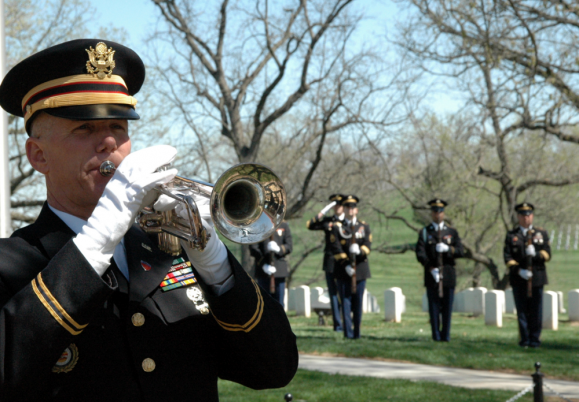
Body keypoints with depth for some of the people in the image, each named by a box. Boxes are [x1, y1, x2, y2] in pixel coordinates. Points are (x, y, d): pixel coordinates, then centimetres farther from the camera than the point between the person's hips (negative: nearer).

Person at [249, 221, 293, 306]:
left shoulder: (283, 225, 8)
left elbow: (289, 246, 4)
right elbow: (253, 248, -5)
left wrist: (278, 249, -19)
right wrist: (264, 265, -16)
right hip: (264, 270, -2)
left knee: (279, 302, 4)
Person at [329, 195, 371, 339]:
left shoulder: (364, 226, 13)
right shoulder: (337, 227, 6)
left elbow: (368, 245, 0)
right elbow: (336, 248, -5)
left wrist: (359, 250, -23)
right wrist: (345, 265, -16)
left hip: (360, 269, 2)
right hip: (343, 271, -2)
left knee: (358, 302, 4)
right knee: (346, 301, -4)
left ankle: (357, 332, 10)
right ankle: (348, 332, -3)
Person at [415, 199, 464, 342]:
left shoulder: (452, 232, 14)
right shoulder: (424, 232, 9)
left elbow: (460, 252, 5)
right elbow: (420, 254, -2)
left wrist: (448, 249, -15)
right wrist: (431, 268, -15)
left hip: (448, 275, 1)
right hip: (432, 276, -1)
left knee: (447, 307, 0)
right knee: (434, 307, -2)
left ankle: (445, 335, 5)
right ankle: (436, 335, 3)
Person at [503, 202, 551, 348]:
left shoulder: (542, 233, 12)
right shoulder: (511, 235, 9)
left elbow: (547, 255, 3)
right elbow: (508, 258, 0)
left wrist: (536, 254, -18)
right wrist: (519, 270, -15)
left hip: (537, 278, 0)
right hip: (519, 279, 0)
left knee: (536, 310, 0)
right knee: (522, 310, 0)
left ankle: (535, 339, 7)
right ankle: (524, 340, 6)